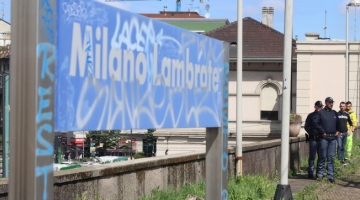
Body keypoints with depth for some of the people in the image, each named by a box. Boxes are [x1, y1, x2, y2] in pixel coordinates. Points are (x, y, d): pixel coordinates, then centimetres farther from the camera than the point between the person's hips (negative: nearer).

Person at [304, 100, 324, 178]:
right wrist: (313, 134, -8)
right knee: (312, 156, -3)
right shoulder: (311, 116, 5)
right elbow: (306, 127, 5)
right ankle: (310, 172, 1)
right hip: (313, 139, -2)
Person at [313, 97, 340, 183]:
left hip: (333, 138, 5)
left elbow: (338, 123, 24)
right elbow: (315, 123, -9)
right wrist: (322, 132, -11)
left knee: (331, 157, 5)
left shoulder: (334, 113, 15)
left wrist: (338, 131, 7)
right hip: (324, 138, -5)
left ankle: (330, 175, 7)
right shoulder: (321, 113, -2)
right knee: (322, 156, -2)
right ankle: (320, 173, 9)